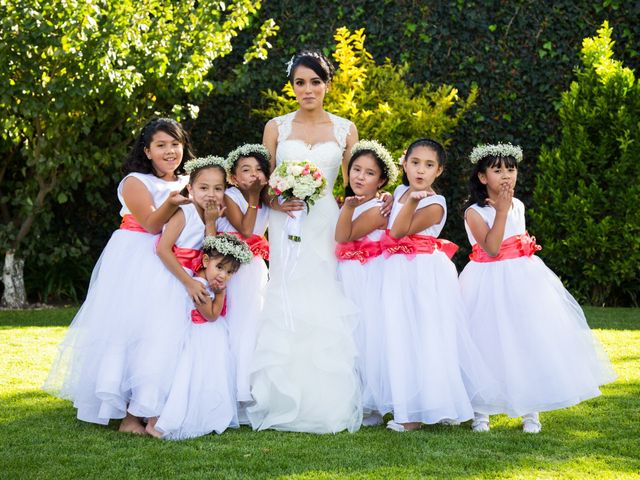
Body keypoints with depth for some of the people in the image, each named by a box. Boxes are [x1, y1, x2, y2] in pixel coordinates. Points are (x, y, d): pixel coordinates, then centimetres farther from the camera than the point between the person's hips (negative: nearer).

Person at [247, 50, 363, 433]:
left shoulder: (345, 129, 9)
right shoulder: (276, 127, 8)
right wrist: (277, 202, -10)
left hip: (327, 227, 0)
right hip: (287, 228, 0)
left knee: (328, 310, -5)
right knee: (288, 309, -5)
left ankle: (330, 406, 3)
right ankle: (286, 406, 2)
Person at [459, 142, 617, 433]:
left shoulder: (518, 206, 8)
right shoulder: (474, 212, -12)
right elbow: (492, 248, -23)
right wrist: (501, 211, -25)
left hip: (523, 278, 5)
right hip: (490, 285, -5)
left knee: (528, 339, 3)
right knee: (489, 344, -3)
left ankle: (529, 411, 11)